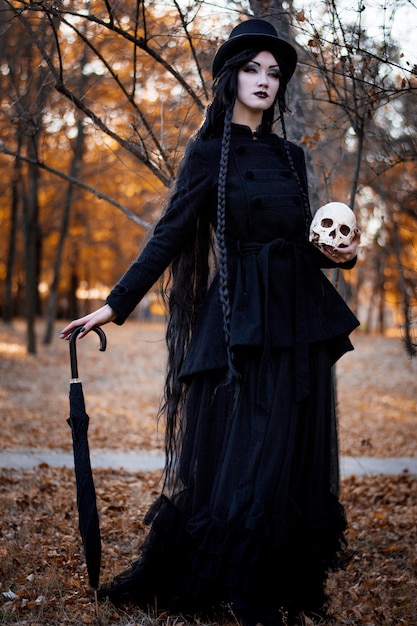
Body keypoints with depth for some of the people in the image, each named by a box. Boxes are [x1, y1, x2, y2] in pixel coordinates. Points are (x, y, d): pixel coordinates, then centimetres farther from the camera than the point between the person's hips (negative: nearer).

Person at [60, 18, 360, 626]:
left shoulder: (290, 156, 16)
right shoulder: (209, 152, 1)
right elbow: (169, 236, -5)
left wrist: (338, 254, -2)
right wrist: (116, 304, -12)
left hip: (299, 327, 5)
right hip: (241, 326, -5)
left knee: (293, 456, 6)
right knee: (237, 457, -6)